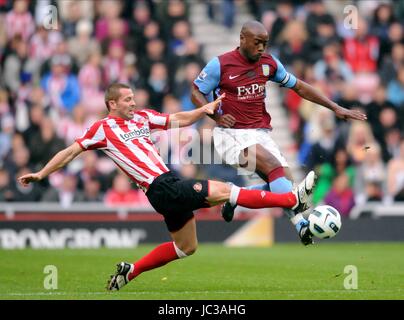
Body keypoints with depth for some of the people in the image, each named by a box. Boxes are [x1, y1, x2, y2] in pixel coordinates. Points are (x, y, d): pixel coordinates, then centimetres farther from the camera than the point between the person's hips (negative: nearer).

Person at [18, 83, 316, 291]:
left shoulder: (141, 117, 15)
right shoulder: (104, 128, -2)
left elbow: (179, 120, 18)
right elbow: (72, 151, 1)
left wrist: (204, 110, 2)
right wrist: (41, 173, -3)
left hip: (171, 184, 8)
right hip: (162, 189, -8)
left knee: (185, 247, 17)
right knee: (224, 190, -13)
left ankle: (130, 271, 22)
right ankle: (294, 200, -11)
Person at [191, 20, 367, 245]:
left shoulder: (269, 63, 8)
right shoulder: (220, 64, -5)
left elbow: (298, 87, 17)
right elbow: (196, 93, 1)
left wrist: (335, 108, 13)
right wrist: (217, 116, -16)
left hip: (260, 133, 6)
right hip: (231, 134, -6)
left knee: (285, 180, -15)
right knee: (275, 167, -28)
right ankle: (300, 224, -33)